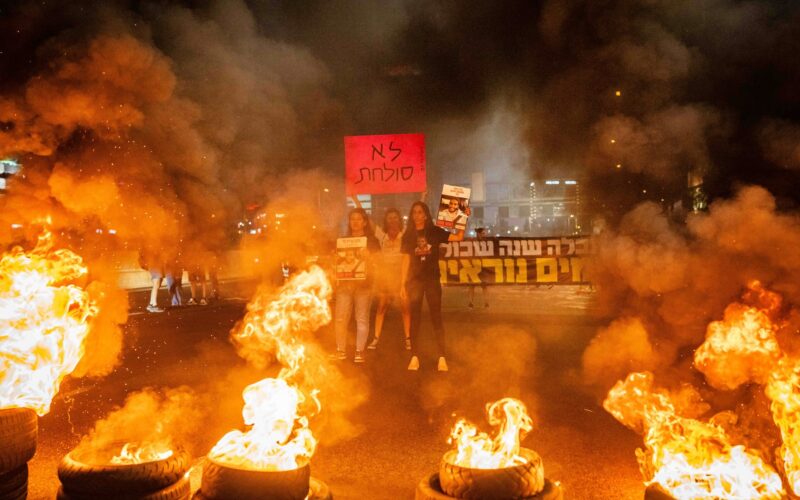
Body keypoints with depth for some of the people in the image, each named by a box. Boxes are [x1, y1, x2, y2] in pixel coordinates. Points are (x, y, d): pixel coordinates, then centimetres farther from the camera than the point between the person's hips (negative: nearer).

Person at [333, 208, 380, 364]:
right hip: (345, 283, 3)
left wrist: (367, 257, -16)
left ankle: (359, 351, 4)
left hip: (363, 283, -2)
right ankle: (340, 351, 5)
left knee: (362, 318, -3)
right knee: (340, 318, -3)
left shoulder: (372, 241, 8)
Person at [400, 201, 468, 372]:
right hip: (414, 281, 1)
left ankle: (442, 358, -1)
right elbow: (406, 260, 4)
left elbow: (458, 237, -5)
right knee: (415, 319, 2)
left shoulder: (434, 231, 2)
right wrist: (402, 283, 0)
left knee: (436, 318, -1)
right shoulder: (408, 235, 5)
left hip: (432, 280, -1)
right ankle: (415, 357, 7)